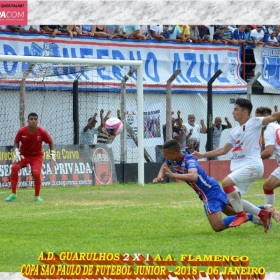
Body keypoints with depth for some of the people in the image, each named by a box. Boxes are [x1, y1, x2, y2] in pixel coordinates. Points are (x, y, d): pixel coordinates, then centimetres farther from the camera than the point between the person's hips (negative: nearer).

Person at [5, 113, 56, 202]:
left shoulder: (42, 132, -17)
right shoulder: (22, 131, -16)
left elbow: (50, 142, -1)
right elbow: (16, 142, 0)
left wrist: (52, 153, -11)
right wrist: (17, 152, -15)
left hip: (37, 155, -1)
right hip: (23, 154, 1)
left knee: (36, 173, -21)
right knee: (14, 167, -23)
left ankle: (37, 196, 4)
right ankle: (13, 194, -11)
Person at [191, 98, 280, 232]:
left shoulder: (254, 123, -3)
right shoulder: (234, 131, 19)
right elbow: (224, 150, 27)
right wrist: (202, 155, 26)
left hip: (252, 165, -9)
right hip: (239, 168, 9)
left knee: (226, 181, -28)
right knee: (232, 200, 3)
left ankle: (241, 215, -17)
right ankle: (263, 214, 13)